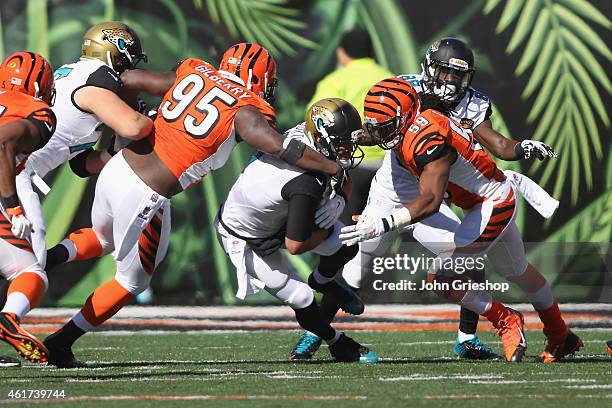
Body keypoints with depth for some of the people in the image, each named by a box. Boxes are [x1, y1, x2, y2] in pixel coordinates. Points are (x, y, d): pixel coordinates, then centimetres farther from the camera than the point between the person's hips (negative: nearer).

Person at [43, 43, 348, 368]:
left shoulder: (191, 73, 9)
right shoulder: (243, 111, -6)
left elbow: (127, 79, 11)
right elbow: (281, 147, -15)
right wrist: (335, 170, -5)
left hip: (115, 169, 6)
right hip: (142, 198, -6)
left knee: (102, 239, 38)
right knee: (132, 281, 18)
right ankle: (60, 343, 18)